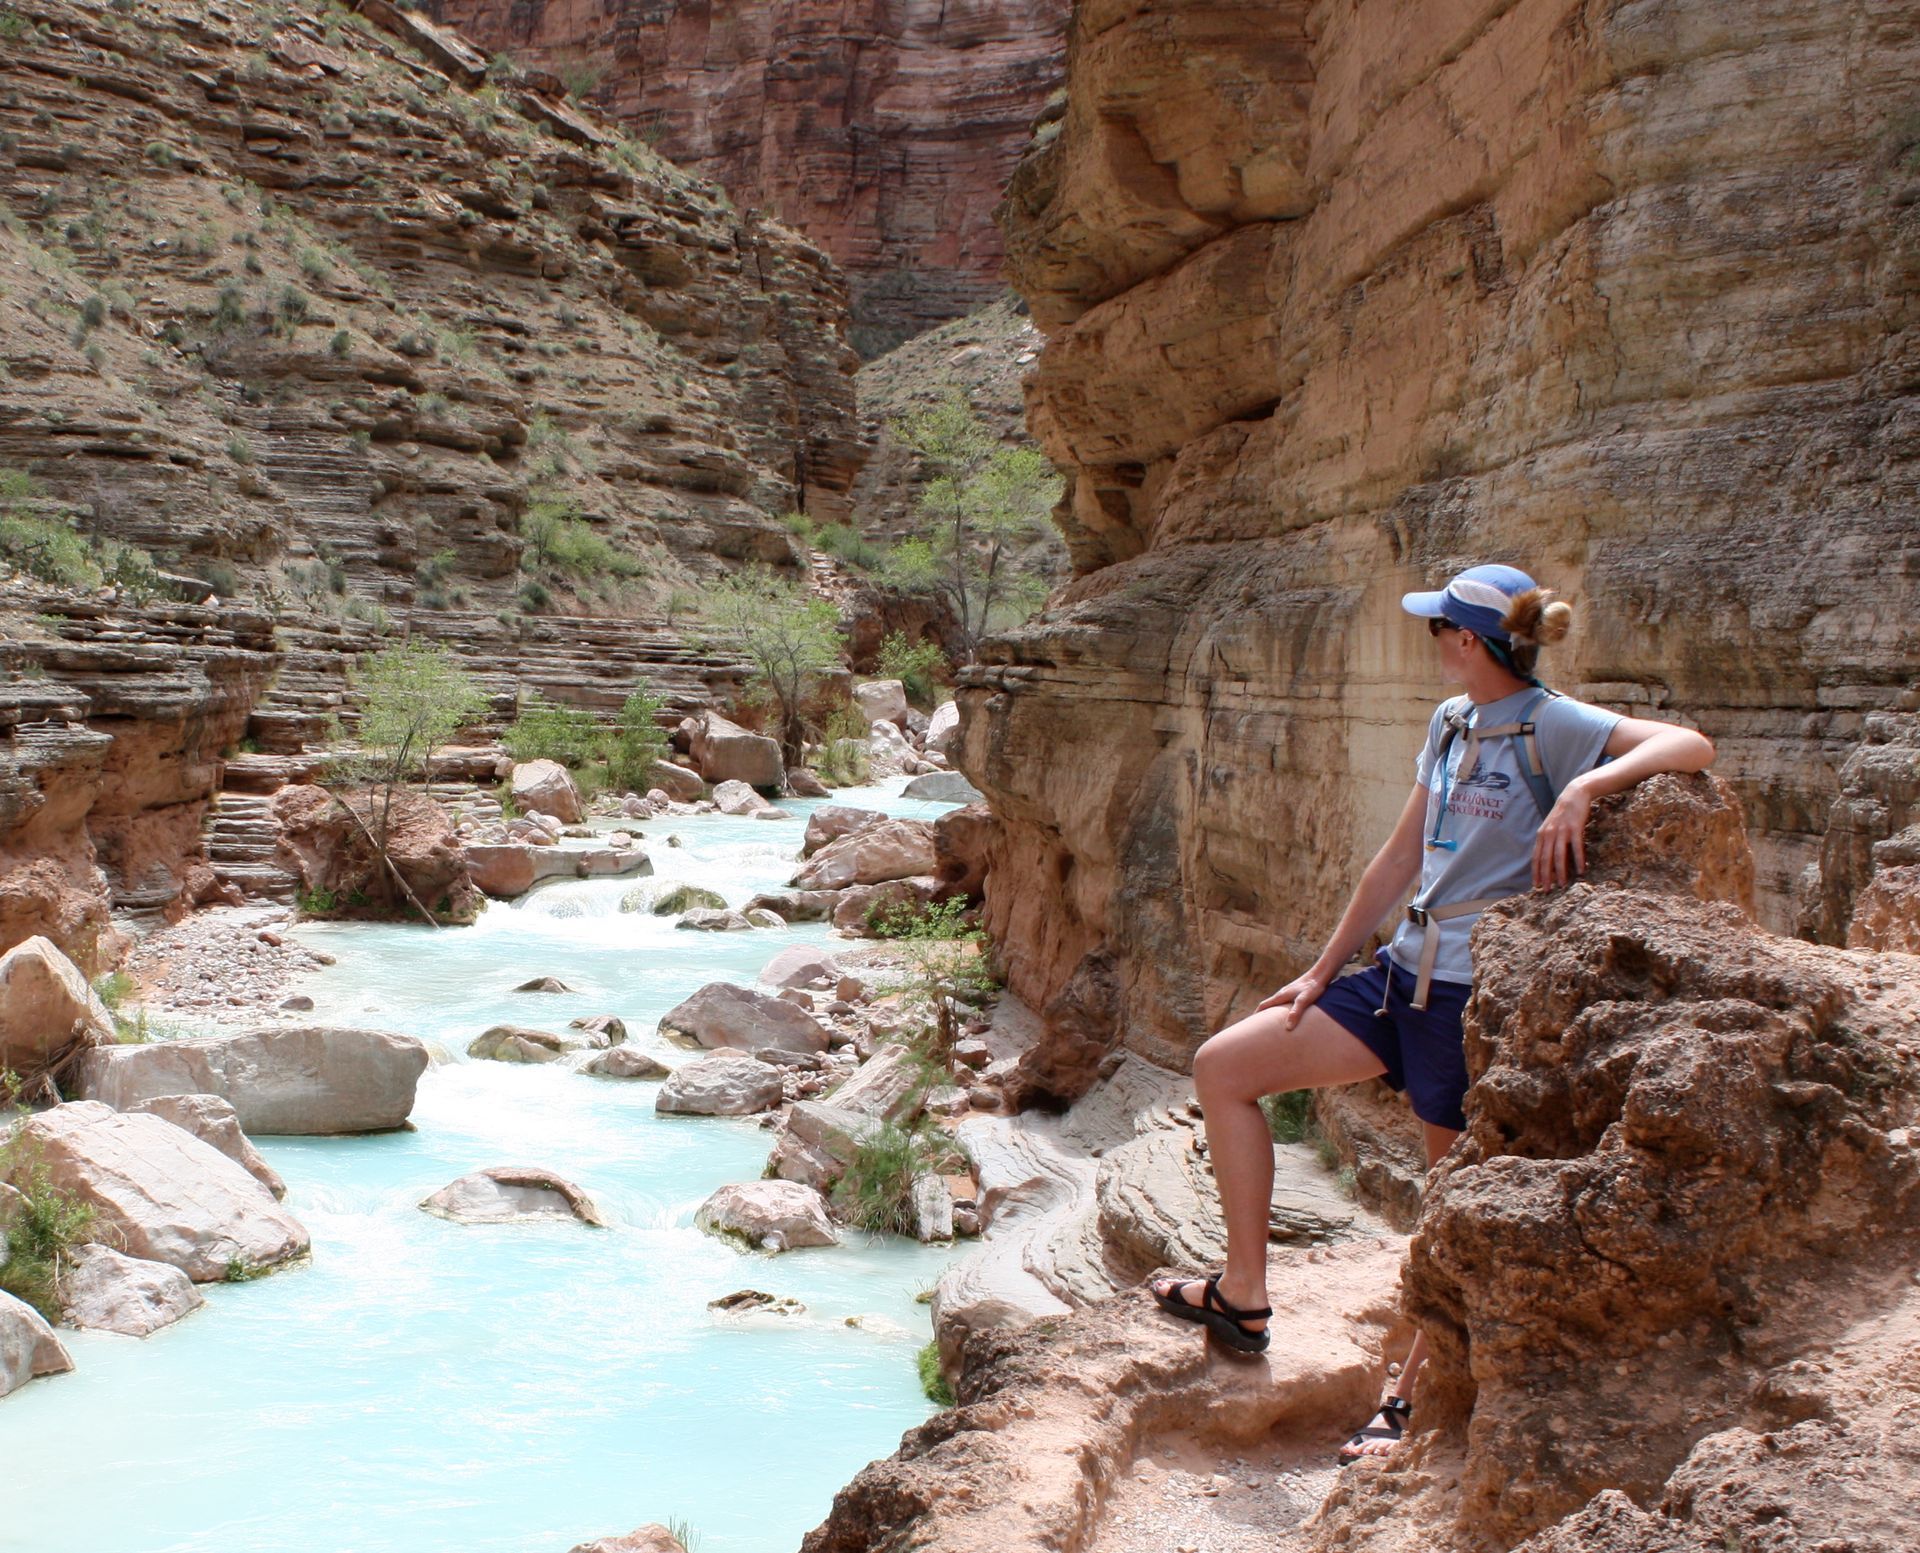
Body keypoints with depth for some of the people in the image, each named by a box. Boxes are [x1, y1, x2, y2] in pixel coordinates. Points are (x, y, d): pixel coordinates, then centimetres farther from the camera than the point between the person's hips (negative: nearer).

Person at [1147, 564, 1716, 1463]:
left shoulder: (1551, 728, -13)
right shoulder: (1453, 723, 11)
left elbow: (1691, 747, -25)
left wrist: (1580, 790, -37)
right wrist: (1322, 972, 19)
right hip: (1404, 974, 9)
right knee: (1223, 1069, 6)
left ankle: (1412, 1395, 22)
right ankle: (1243, 1297, 13)